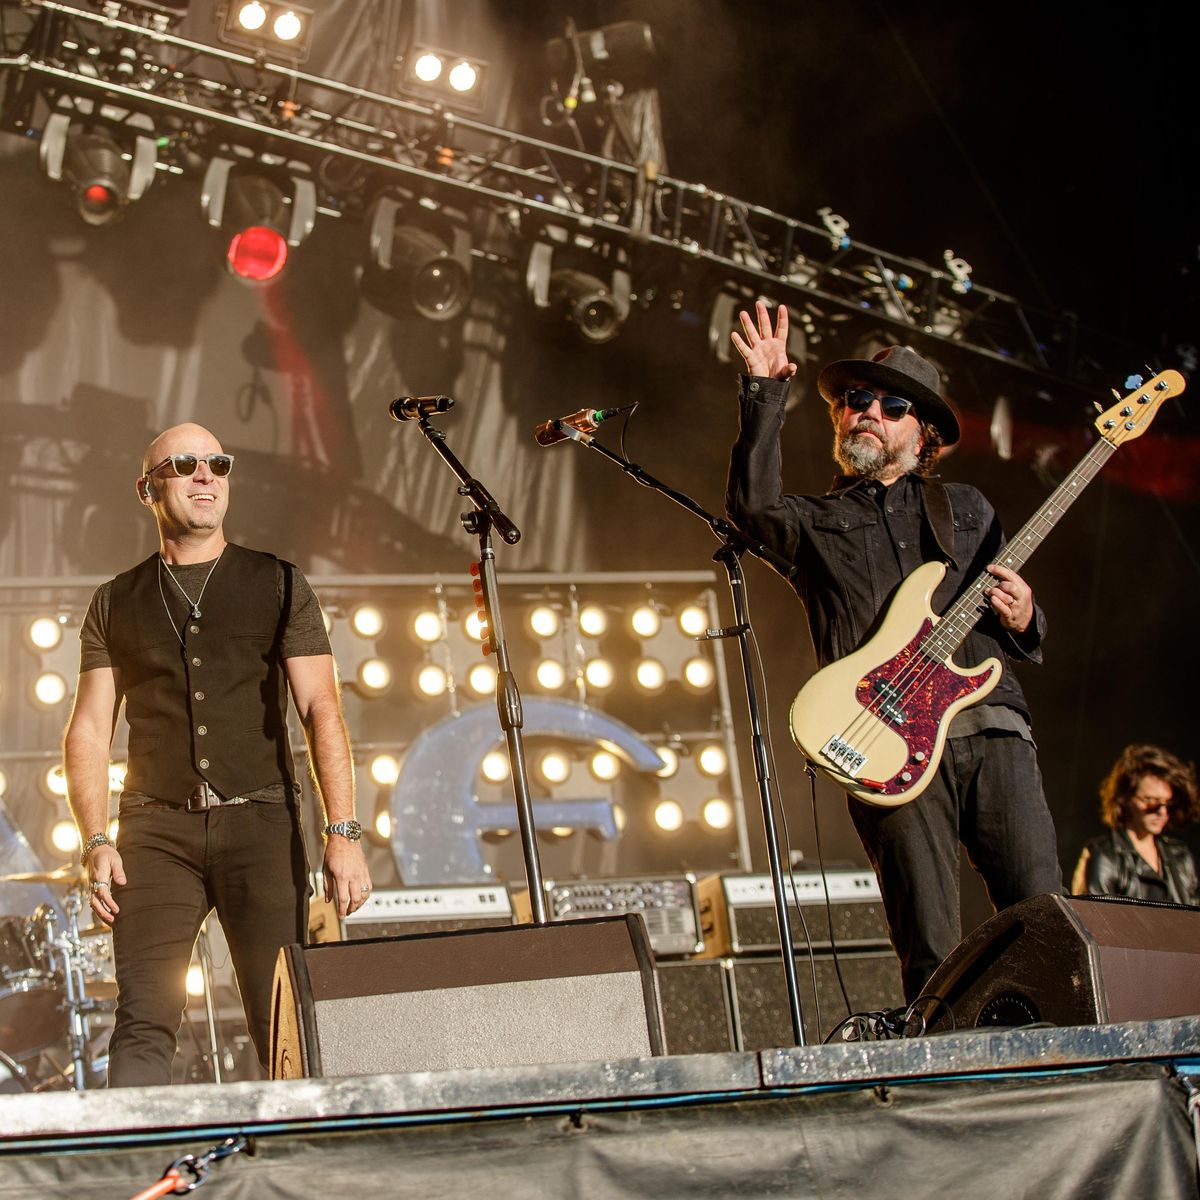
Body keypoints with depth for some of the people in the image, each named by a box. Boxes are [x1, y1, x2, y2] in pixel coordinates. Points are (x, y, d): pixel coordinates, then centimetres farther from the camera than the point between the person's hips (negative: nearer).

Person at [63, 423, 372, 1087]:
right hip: (156, 829, 1)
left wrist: (343, 833, -8)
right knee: (144, 1021, -12)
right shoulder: (116, 603, 15)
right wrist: (96, 843, -4)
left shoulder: (279, 586, 11)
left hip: (259, 818, 0)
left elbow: (320, 710, 3)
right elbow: (89, 729, 11)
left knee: (284, 1025, -7)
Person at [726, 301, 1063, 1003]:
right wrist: (766, 394, -10)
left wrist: (1023, 620, 3)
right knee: (932, 954, -10)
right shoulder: (817, 522, 20)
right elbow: (754, 505, -6)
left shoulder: (966, 510, 27)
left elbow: (1027, 641, 27)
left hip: (995, 731, 2)